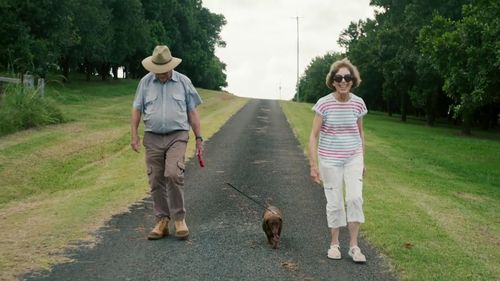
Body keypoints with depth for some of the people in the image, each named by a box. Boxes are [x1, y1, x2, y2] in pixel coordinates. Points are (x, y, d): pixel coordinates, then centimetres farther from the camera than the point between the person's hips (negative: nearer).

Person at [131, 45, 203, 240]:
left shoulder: (183, 82, 5)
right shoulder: (145, 82, 7)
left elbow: (192, 112, 8)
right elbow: (137, 109, 9)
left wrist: (199, 138, 4)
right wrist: (134, 135, 0)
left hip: (177, 136, -2)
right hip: (152, 137, 2)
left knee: (174, 174, -20)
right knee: (156, 181, 2)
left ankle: (179, 219, -6)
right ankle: (162, 221, 12)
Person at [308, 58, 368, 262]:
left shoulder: (358, 103, -2)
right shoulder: (324, 104, -12)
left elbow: (360, 133, 10)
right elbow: (313, 136, -9)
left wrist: (362, 161, 12)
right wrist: (313, 166, -13)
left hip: (353, 158, 2)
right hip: (330, 159, -2)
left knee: (355, 198, -11)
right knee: (334, 202, 4)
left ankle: (354, 246, 2)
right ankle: (334, 244, 22)